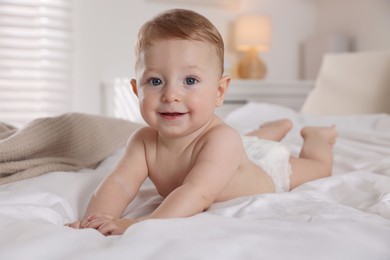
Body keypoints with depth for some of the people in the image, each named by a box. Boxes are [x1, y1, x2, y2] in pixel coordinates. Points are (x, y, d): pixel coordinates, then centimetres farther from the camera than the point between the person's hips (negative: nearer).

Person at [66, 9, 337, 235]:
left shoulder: (221, 140, -51)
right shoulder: (144, 141, -34)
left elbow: (197, 194, -63)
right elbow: (119, 183, -42)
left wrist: (142, 224, -76)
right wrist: (97, 218, -63)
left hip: (266, 165, -5)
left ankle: (315, 136, 49)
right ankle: (279, 126, 60)